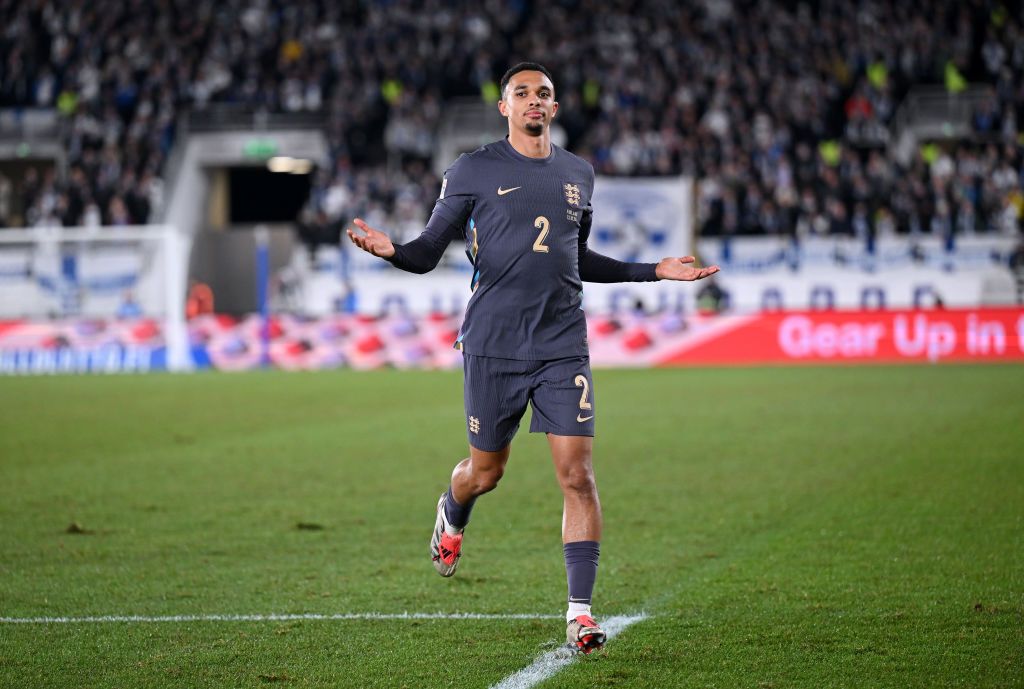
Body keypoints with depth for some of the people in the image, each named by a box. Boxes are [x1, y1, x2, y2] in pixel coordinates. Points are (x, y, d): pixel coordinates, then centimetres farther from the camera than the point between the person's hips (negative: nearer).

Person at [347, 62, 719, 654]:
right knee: (486, 472, 8)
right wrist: (390, 250, -22)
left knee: (578, 475, -9)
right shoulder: (474, 171, 1)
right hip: (493, 345, -2)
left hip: (563, 347, 2)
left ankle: (580, 610, -6)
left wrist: (654, 271, 24)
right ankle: (453, 517, 47)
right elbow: (430, 251, 0)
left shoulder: (579, 175, 14)